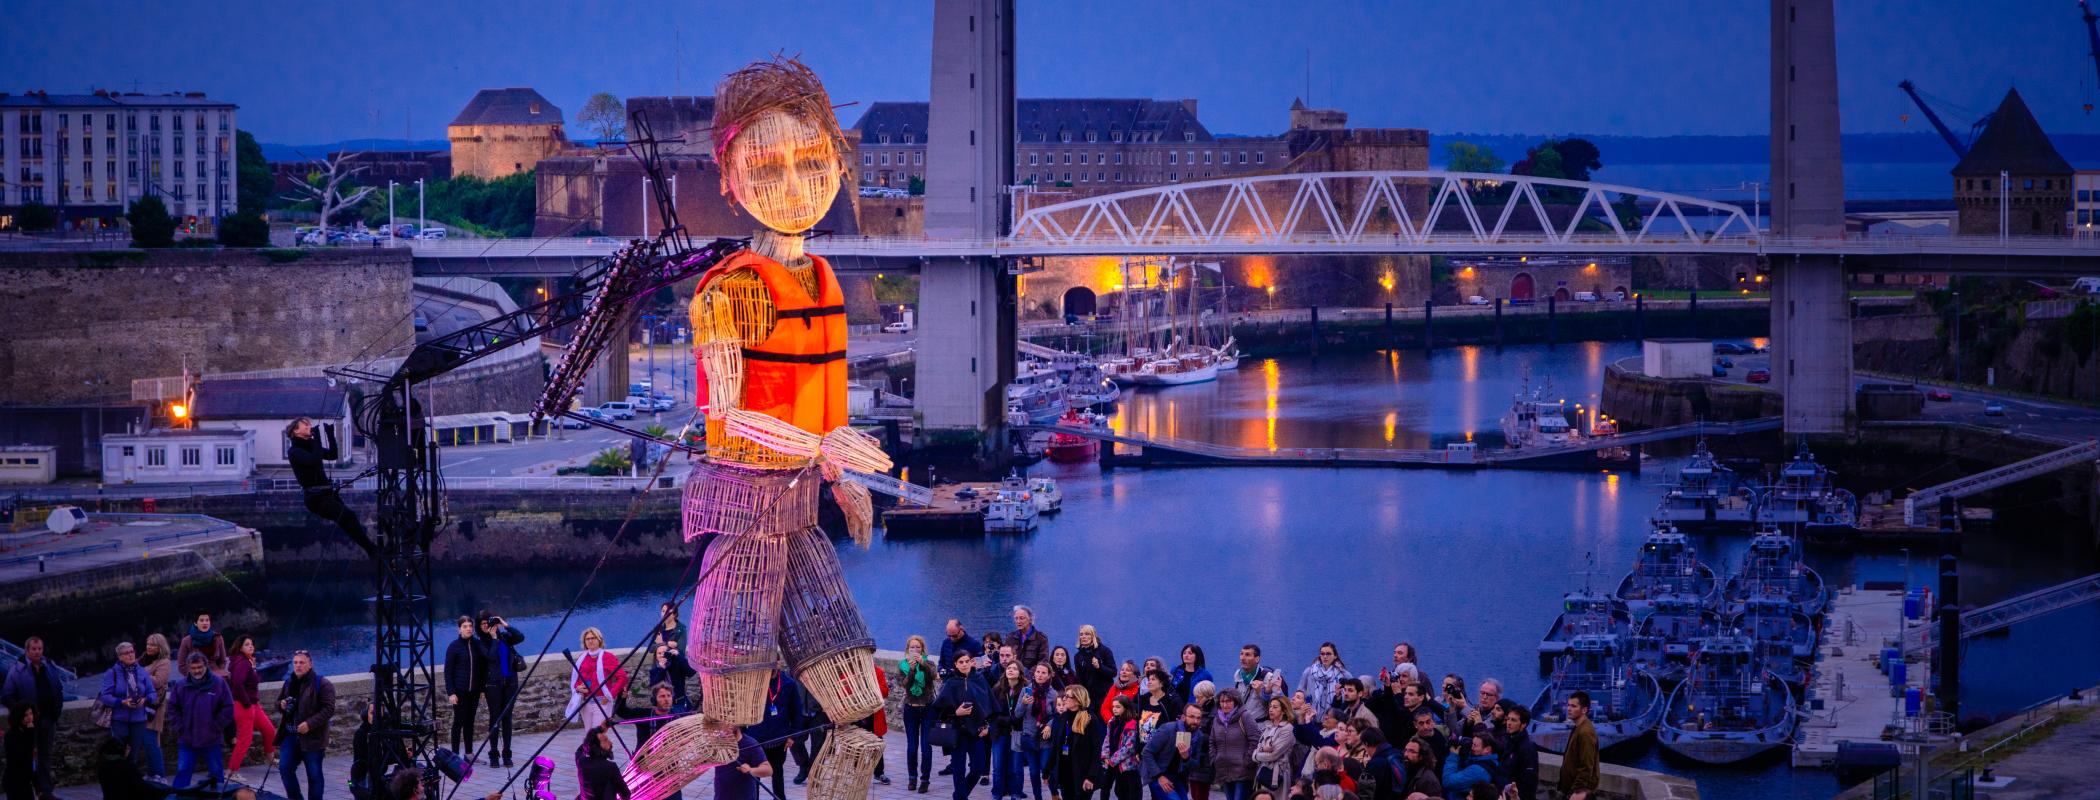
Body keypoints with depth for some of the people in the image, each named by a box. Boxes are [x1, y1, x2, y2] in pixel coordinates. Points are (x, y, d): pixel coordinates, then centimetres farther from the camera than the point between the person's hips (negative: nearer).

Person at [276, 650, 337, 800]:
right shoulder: (289, 682, 12)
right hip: (290, 735, 6)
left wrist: (310, 723, -24)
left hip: (312, 737, -6)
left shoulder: (322, 684, -9)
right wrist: (281, 705, -1)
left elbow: (329, 709, -15)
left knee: (314, 774, 3)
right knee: (285, 768, 1)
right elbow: (278, 701, 25)